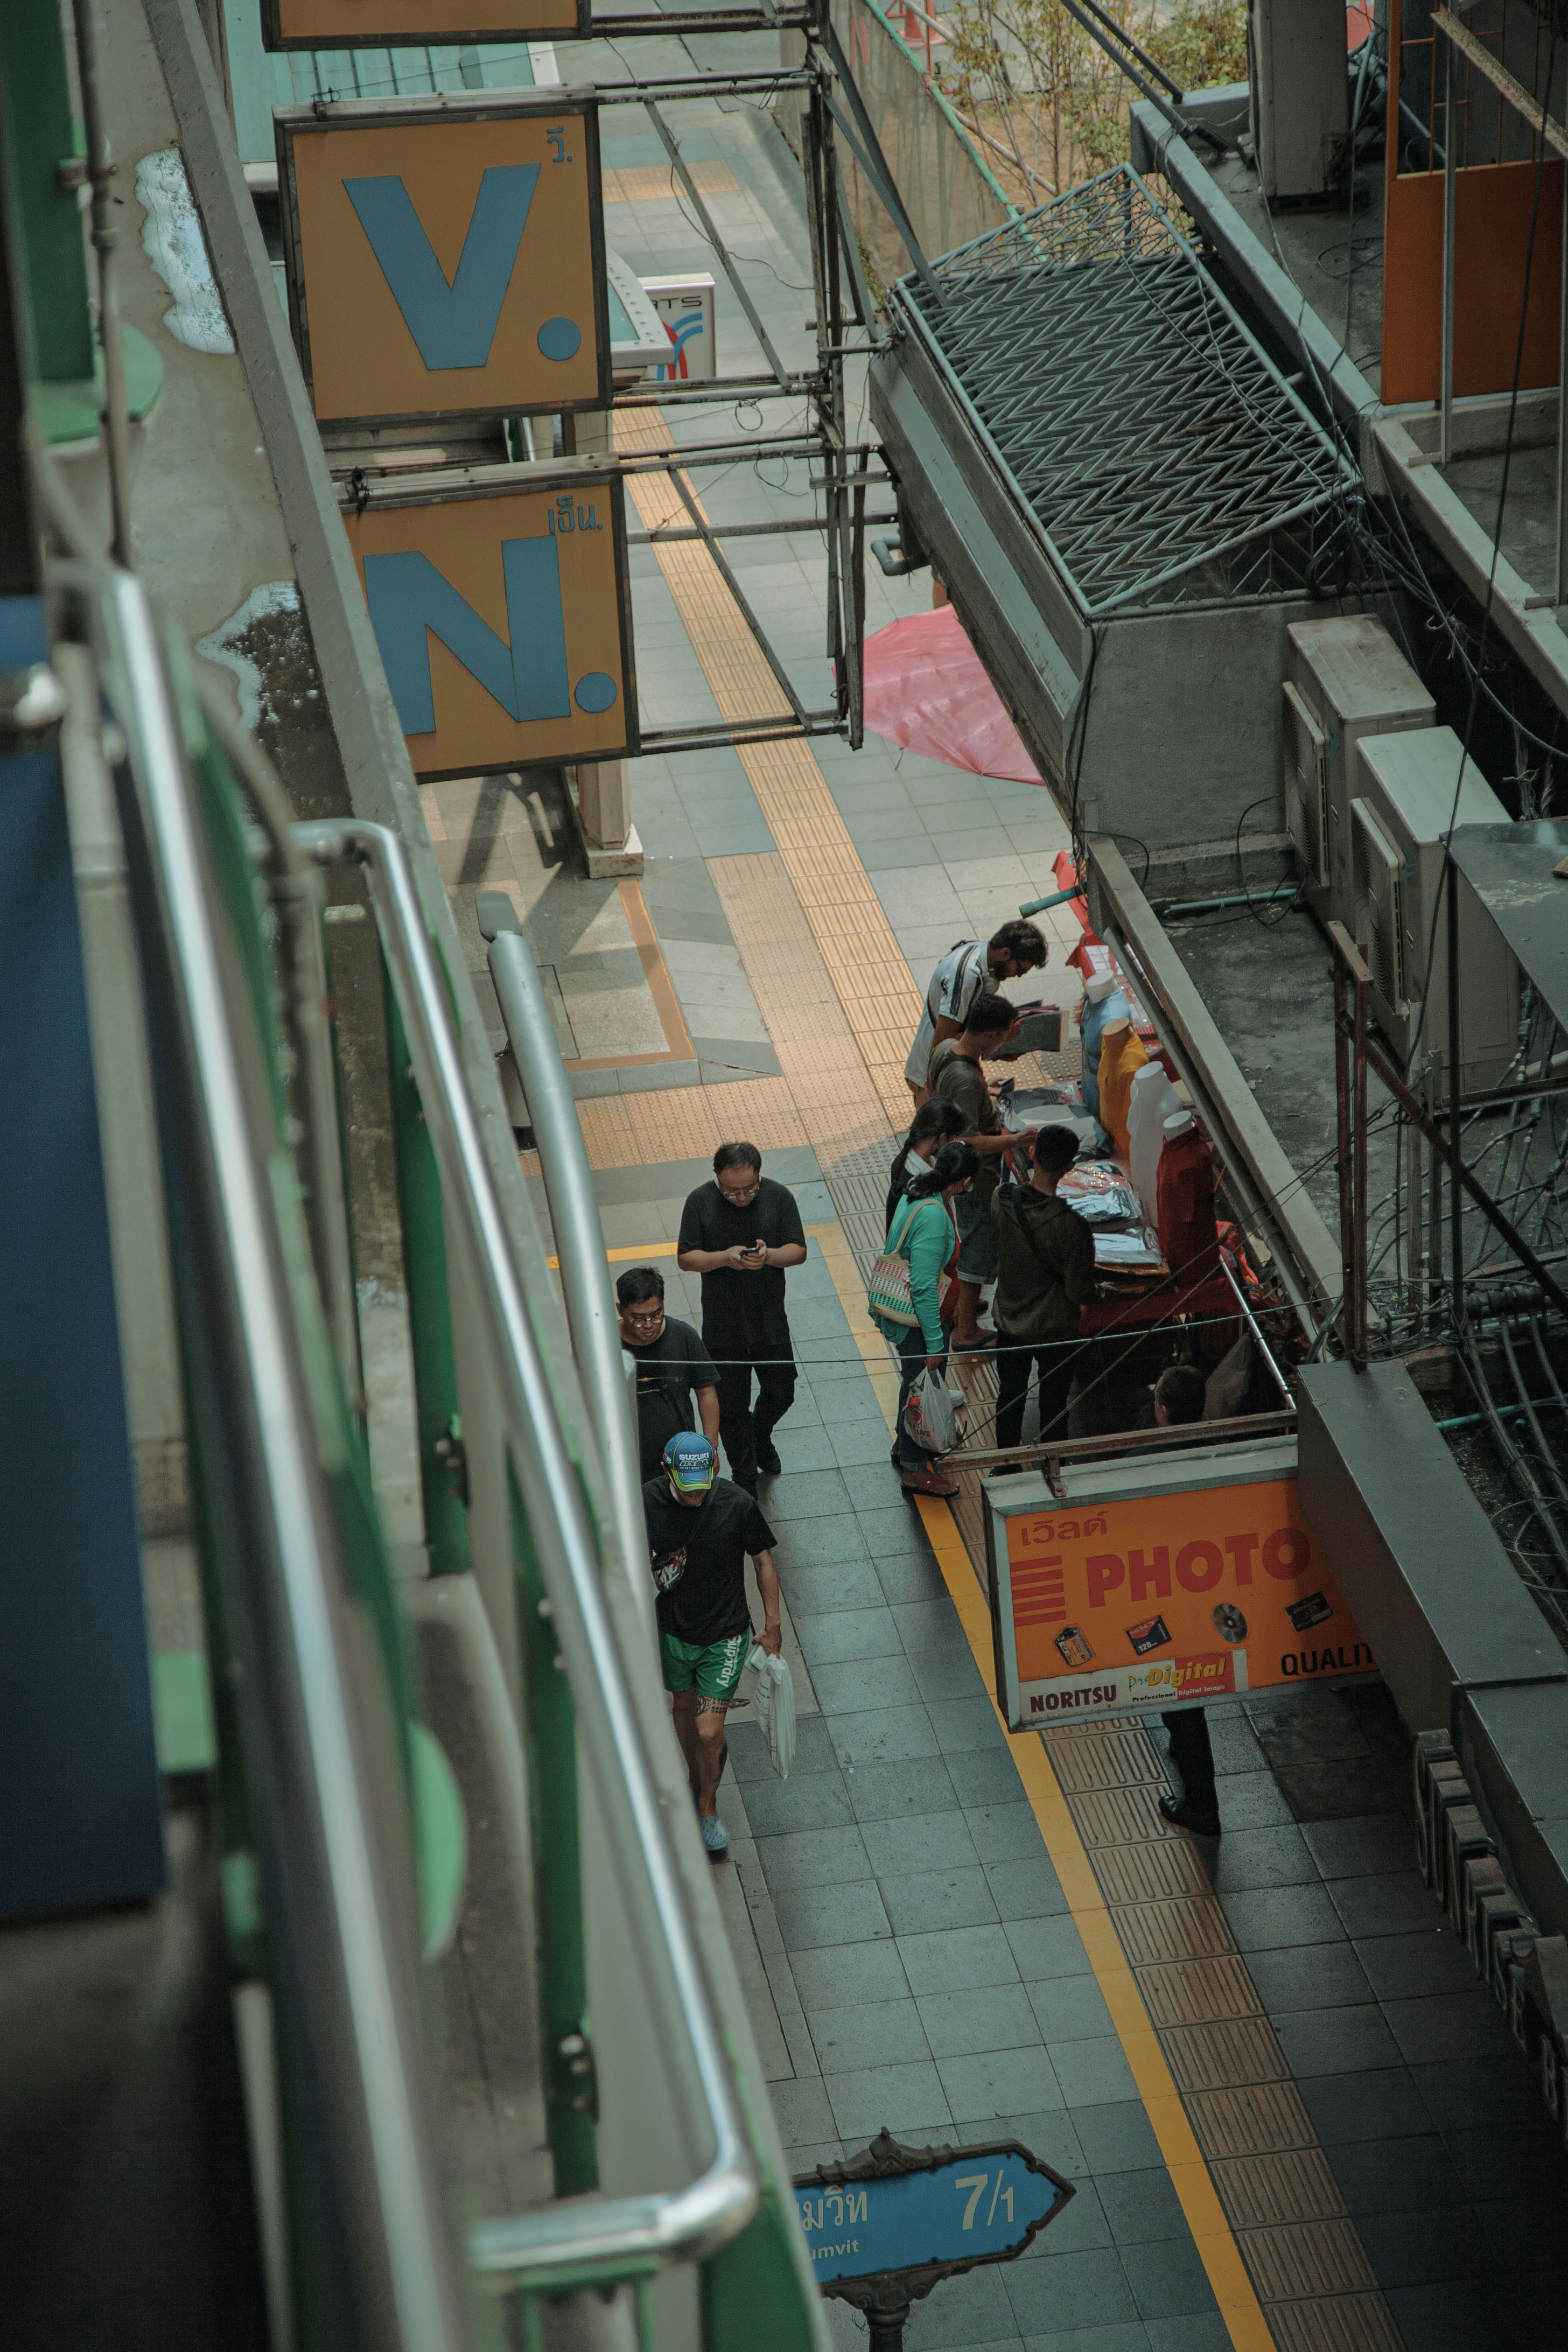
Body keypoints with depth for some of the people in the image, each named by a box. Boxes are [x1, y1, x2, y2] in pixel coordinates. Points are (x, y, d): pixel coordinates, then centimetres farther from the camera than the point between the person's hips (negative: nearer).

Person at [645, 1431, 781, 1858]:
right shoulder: (648, 1502, -19)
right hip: (672, 1630, 2)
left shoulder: (738, 1505, -22)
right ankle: (695, 1781, 52)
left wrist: (772, 1623, 0)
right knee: (684, 1708, 25)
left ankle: (708, 1806, 24)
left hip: (724, 1635, -2)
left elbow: (763, 1560, -6)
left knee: (709, 1731, -3)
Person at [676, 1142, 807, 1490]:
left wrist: (769, 1256, -28)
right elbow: (685, 1259, -9)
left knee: (781, 1393, 17)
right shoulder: (700, 1202, -13)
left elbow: (799, 1251, -6)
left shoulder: (779, 1197, -11)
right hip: (722, 1327, -1)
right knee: (731, 1407, 10)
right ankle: (744, 1478, 27)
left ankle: (761, 1436, 50)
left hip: (771, 1323, 1)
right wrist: (724, 1258, -28)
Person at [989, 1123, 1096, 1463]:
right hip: (1055, 1331, -4)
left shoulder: (1001, 1202, -18)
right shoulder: (1070, 1224, -31)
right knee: (1053, 1406, 17)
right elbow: (1081, 1293, -22)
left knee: (1009, 1398, 23)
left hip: (1010, 1324, 4)